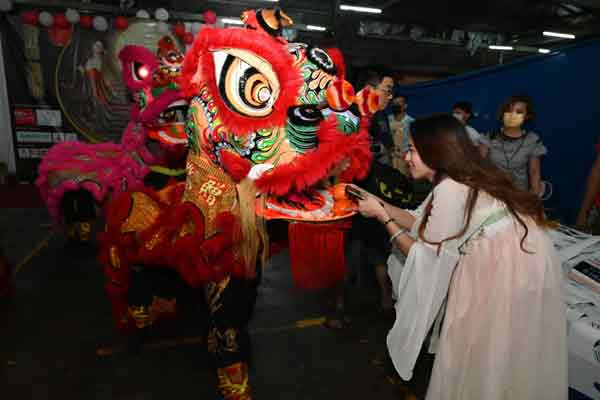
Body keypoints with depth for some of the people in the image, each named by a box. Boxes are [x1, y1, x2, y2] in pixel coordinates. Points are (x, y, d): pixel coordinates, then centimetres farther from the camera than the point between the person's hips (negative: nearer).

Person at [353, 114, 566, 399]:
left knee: (479, 365, 10)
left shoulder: (450, 190, -22)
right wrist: (380, 205, 7)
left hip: (511, 275, -8)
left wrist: (382, 217, -10)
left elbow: (426, 258, -15)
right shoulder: (464, 180, 6)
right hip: (501, 267, 8)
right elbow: (424, 226, 10)